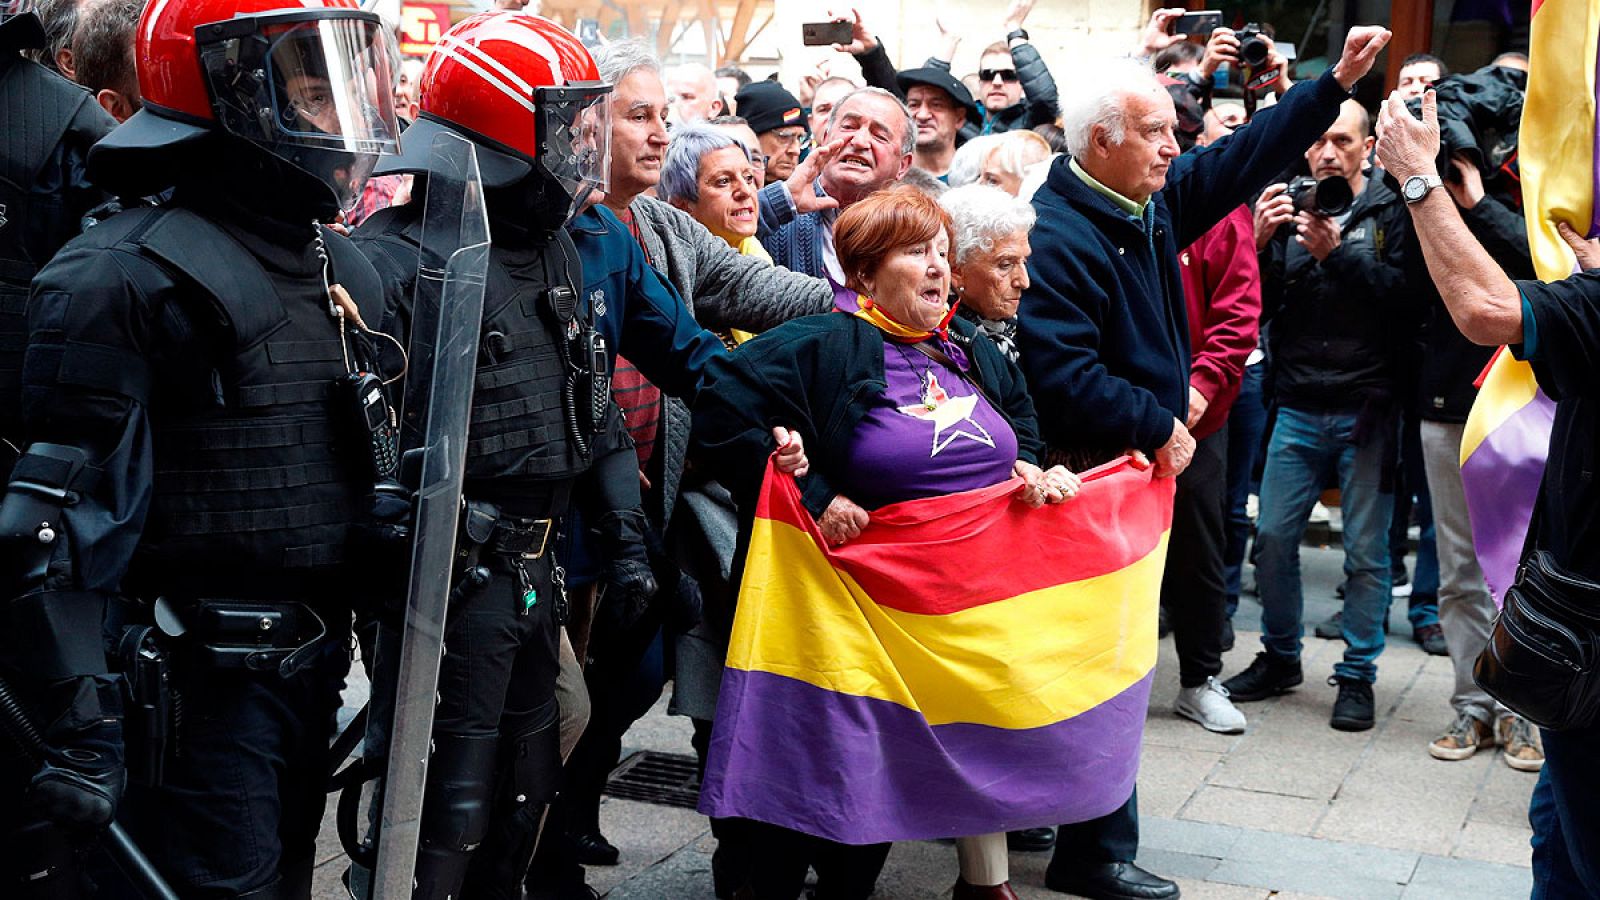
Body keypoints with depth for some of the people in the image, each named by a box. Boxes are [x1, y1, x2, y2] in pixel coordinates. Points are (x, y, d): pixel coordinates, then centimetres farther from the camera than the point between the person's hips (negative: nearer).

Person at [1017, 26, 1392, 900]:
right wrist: (1158, 428, -18)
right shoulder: (1055, 235, -21)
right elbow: (1062, 372, -26)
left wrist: (1335, 84, 12)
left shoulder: (1151, 201, 6)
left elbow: (1242, 157, 16)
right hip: (1090, 469, -9)